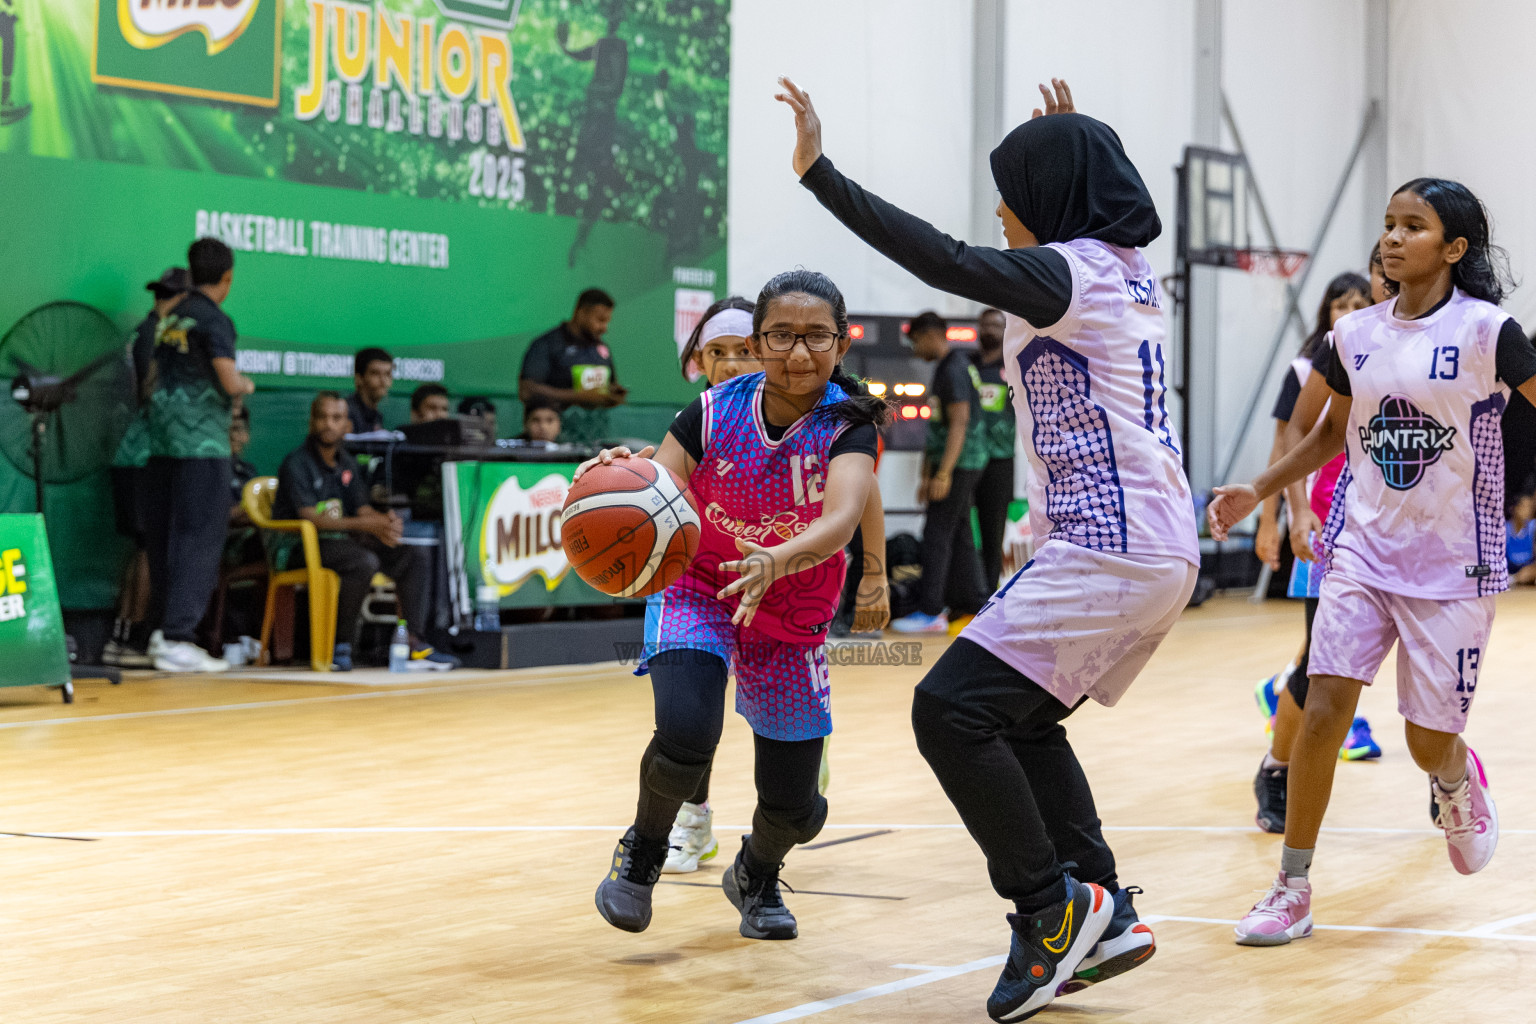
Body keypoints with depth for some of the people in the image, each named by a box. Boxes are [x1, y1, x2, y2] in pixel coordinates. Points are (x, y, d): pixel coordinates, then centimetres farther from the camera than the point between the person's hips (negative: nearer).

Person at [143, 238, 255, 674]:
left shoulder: (169, 319, 14)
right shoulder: (214, 320, -9)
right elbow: (230, 382, -17)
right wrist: (246, 385, 4)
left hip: (162, 440, 8)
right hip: (202, 443, -8)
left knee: (163, 538, 11)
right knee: (200, 540, -7)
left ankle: (162, 629, 14)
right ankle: (177, 639, -13)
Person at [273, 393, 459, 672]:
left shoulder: (346, 462, 15)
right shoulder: (297, 463, -10)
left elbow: (362, 508, 10)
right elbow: (309, 518, -20)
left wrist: (386, 521, -16)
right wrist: (366, 526, -28)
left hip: (344, 540, 8)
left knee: (415, 557, -5)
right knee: (364, 562, -36)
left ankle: (414, 644, -9)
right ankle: (341, 645, -26)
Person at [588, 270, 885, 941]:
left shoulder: (846, 426, -20)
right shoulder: (715, 413, -17)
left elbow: (841, 520, -38)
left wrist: (777, 561, -58)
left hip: (793, 623, 1)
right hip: (700, 593, -1)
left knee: (794, 809, 6)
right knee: (686, 734, -30)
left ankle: (756, 874, 44)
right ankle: (644, 849, 3)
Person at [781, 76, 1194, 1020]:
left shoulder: (1067, 271, -11)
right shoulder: (1131, 270, 15)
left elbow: (942, 260, -25)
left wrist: (819, 172, -25)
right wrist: (1069, 142, 44)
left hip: (1107, 551, -10)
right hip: (1161, 550, 10)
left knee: (952, 710, -12)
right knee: (1022, 720, 20)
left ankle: (1051, 906, -9)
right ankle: (1102, 914, 16)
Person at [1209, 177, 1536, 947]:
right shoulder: (1355, 335, 4)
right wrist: (1258, 492, 12)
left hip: (1453, 565, -3)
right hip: (1363, 552, 3)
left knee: (1429, 744, 3)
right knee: (1324, 708, -11)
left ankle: (1458, 781, 41)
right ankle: (1292, 889, -2)